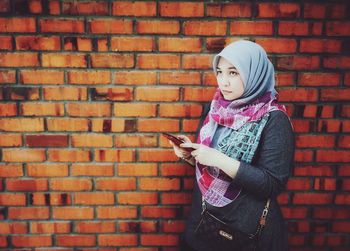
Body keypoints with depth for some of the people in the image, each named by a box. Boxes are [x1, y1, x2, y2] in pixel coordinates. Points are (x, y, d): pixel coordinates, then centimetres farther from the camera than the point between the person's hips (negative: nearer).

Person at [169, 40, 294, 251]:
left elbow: (274, 184, -21)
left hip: (246, 226, -5)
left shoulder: (274, 120, -17)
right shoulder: (217, 108, 0)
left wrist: (221, 160, -27)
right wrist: (190, 152, -9)